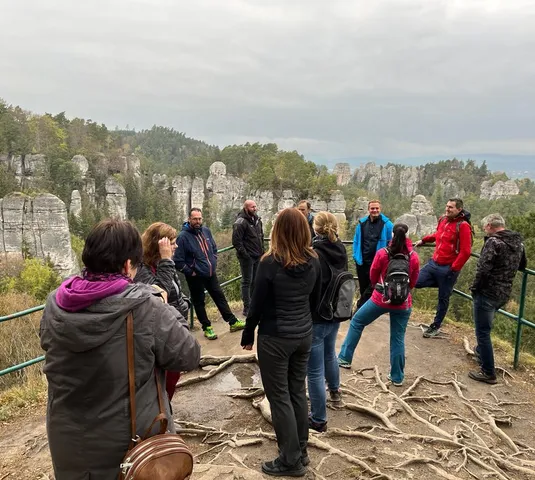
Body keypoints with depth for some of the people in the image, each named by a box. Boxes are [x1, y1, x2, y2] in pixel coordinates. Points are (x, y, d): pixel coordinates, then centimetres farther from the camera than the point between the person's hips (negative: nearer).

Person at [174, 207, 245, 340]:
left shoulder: (206, 231, 0)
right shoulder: (183, 237, -19)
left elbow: (214, 248, 16)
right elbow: (178, 260, -20)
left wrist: (214, 262, 8)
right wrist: (190, 272, -15)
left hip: (211, 273, 6)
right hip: (196, 277, -5)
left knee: (220, 297, 14)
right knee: (199, 303, 10)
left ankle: (233, 322, 24)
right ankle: (207, 328, 25)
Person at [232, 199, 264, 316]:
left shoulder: (257, 220, 11)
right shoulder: (241, 222, -15)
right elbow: (236, 241, -18)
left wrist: (262, 250, 13)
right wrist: (244, 254, -19)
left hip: (258, 256, 8)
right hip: (247, 257, -7)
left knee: (255, 281, 15)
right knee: (247, 282, 0)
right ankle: (247, 307, 8)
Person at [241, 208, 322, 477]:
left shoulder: (271, 262, -19)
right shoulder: (313, 261, -2)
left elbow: (257, 304, -12)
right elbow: (315, 300, 8)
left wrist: (247, 335, 1)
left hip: (275, 338, -6)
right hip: (304, 335, 6)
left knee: (279, 397, 7)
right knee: (298, 391, 18)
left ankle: (291, 461, 18)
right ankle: (300, 452, 31)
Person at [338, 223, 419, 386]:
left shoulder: (382, 253, -13)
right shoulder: (414, 257, -7)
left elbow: (372, 277, 0)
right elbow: (413, 282, 7)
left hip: (380, 299, -2)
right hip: (403, 303, 2)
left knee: (356, 322, 17)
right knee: (398, 339, 11)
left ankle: (345, 358, 23)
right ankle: (397, 377, 21)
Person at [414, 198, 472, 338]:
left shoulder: (463, 226, -16)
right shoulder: (442, 220, 5)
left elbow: (466, 252, -18)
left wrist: (454, 269, -17)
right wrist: (423, 240, 24)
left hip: (448, 268, -7)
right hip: (434, 263, 7)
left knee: (443, 299, 7)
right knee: (416, 282, -1)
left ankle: (435, 327, 23)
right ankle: (444, 285, 20)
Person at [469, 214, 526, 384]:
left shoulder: (493, 241, -17)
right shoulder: (518, 242, 8)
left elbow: (483, 269, -24)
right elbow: (523, 265, 25)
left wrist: (474, 288, -10)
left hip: (487, 293, -8)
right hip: (504, 294, 8)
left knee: (483, 332, 1)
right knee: (485, 327, 29)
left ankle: (488, 373, 6)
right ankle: (481, 351, 47)